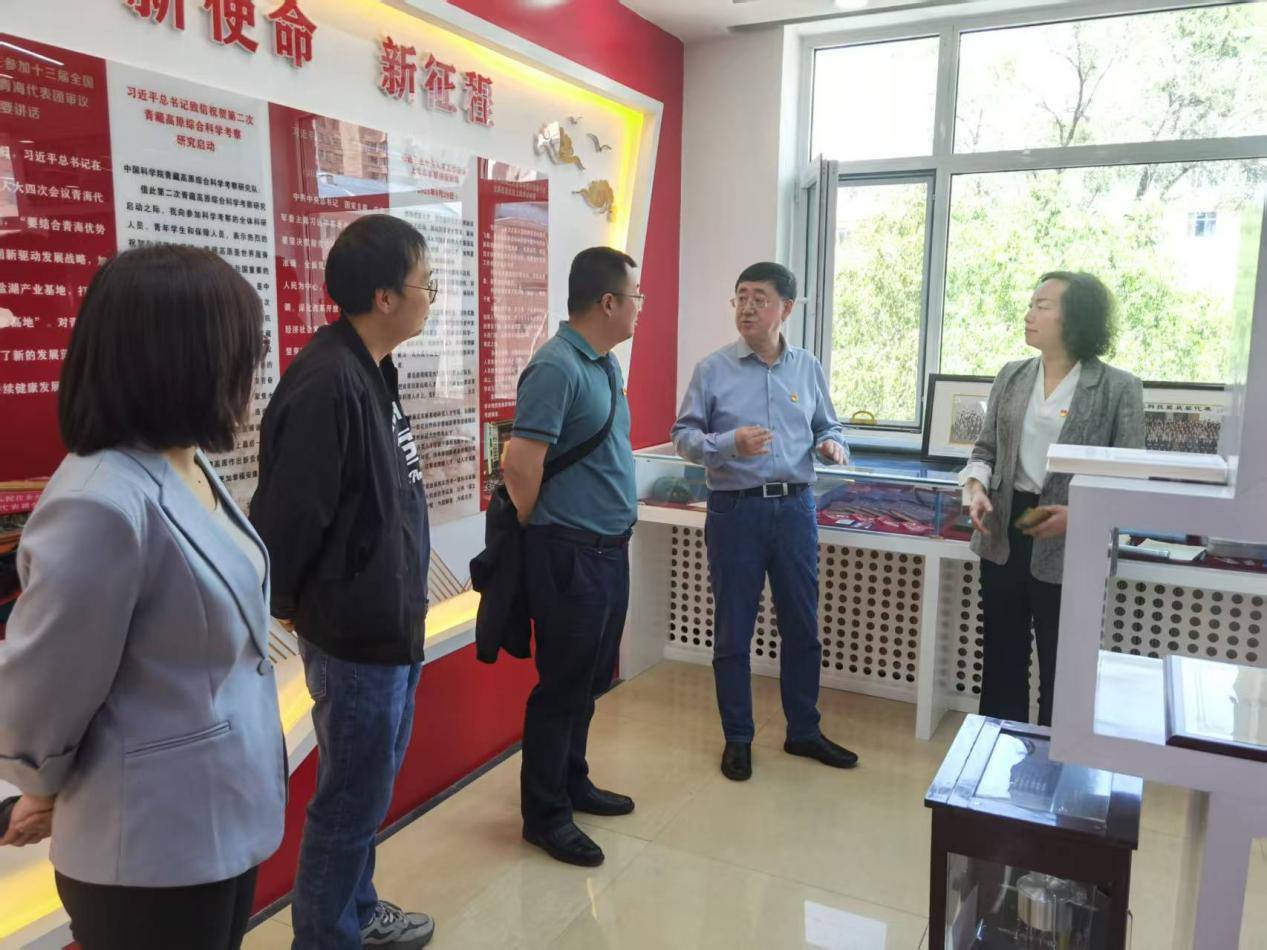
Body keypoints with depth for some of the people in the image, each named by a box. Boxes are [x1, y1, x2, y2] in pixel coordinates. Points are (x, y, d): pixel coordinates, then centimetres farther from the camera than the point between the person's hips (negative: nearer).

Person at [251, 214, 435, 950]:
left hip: (391, 620, 10)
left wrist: (402, 590, 13)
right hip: (355, 630, -10)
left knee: (372, 783, 24)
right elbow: (288, 514, -24)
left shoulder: (371, 369, 7)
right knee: (353, 797, 8)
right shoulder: (326, 383, -25)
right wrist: (290, 604, -8)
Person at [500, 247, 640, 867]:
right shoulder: (556, 368, -19)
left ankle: (572, 782, 36)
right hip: (570, 554, -9)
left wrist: (615, 533, 15)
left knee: (592, 678, 19)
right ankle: (545, 815, 18)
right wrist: (536, 534, -8)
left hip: (609, 549, 9)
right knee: (563, 684, 3)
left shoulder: (607, 364, 11)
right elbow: (521, 466, -24)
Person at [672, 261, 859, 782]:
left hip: (795, 508, 3)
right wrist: (729, 444, -22)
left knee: (802, 625, 13)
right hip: (735, 510, -3)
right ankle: (737, 738, 24)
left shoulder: (807, 367, 5)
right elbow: (683, 436, -4)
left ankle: (804, 731, 31)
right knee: (733, 631, 7)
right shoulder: (713, 368, -4)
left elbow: (828, 426, 15)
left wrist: (833, 445, -8)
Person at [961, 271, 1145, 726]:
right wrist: (977, 487, -9)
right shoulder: (1011, 376, 5)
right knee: (1000, 657, 16)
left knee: (1060, 669, 10)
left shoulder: (1118, 388, -8)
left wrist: (1079, 514, -21)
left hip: (1069, 547, -4)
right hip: (1004, 533, 4)